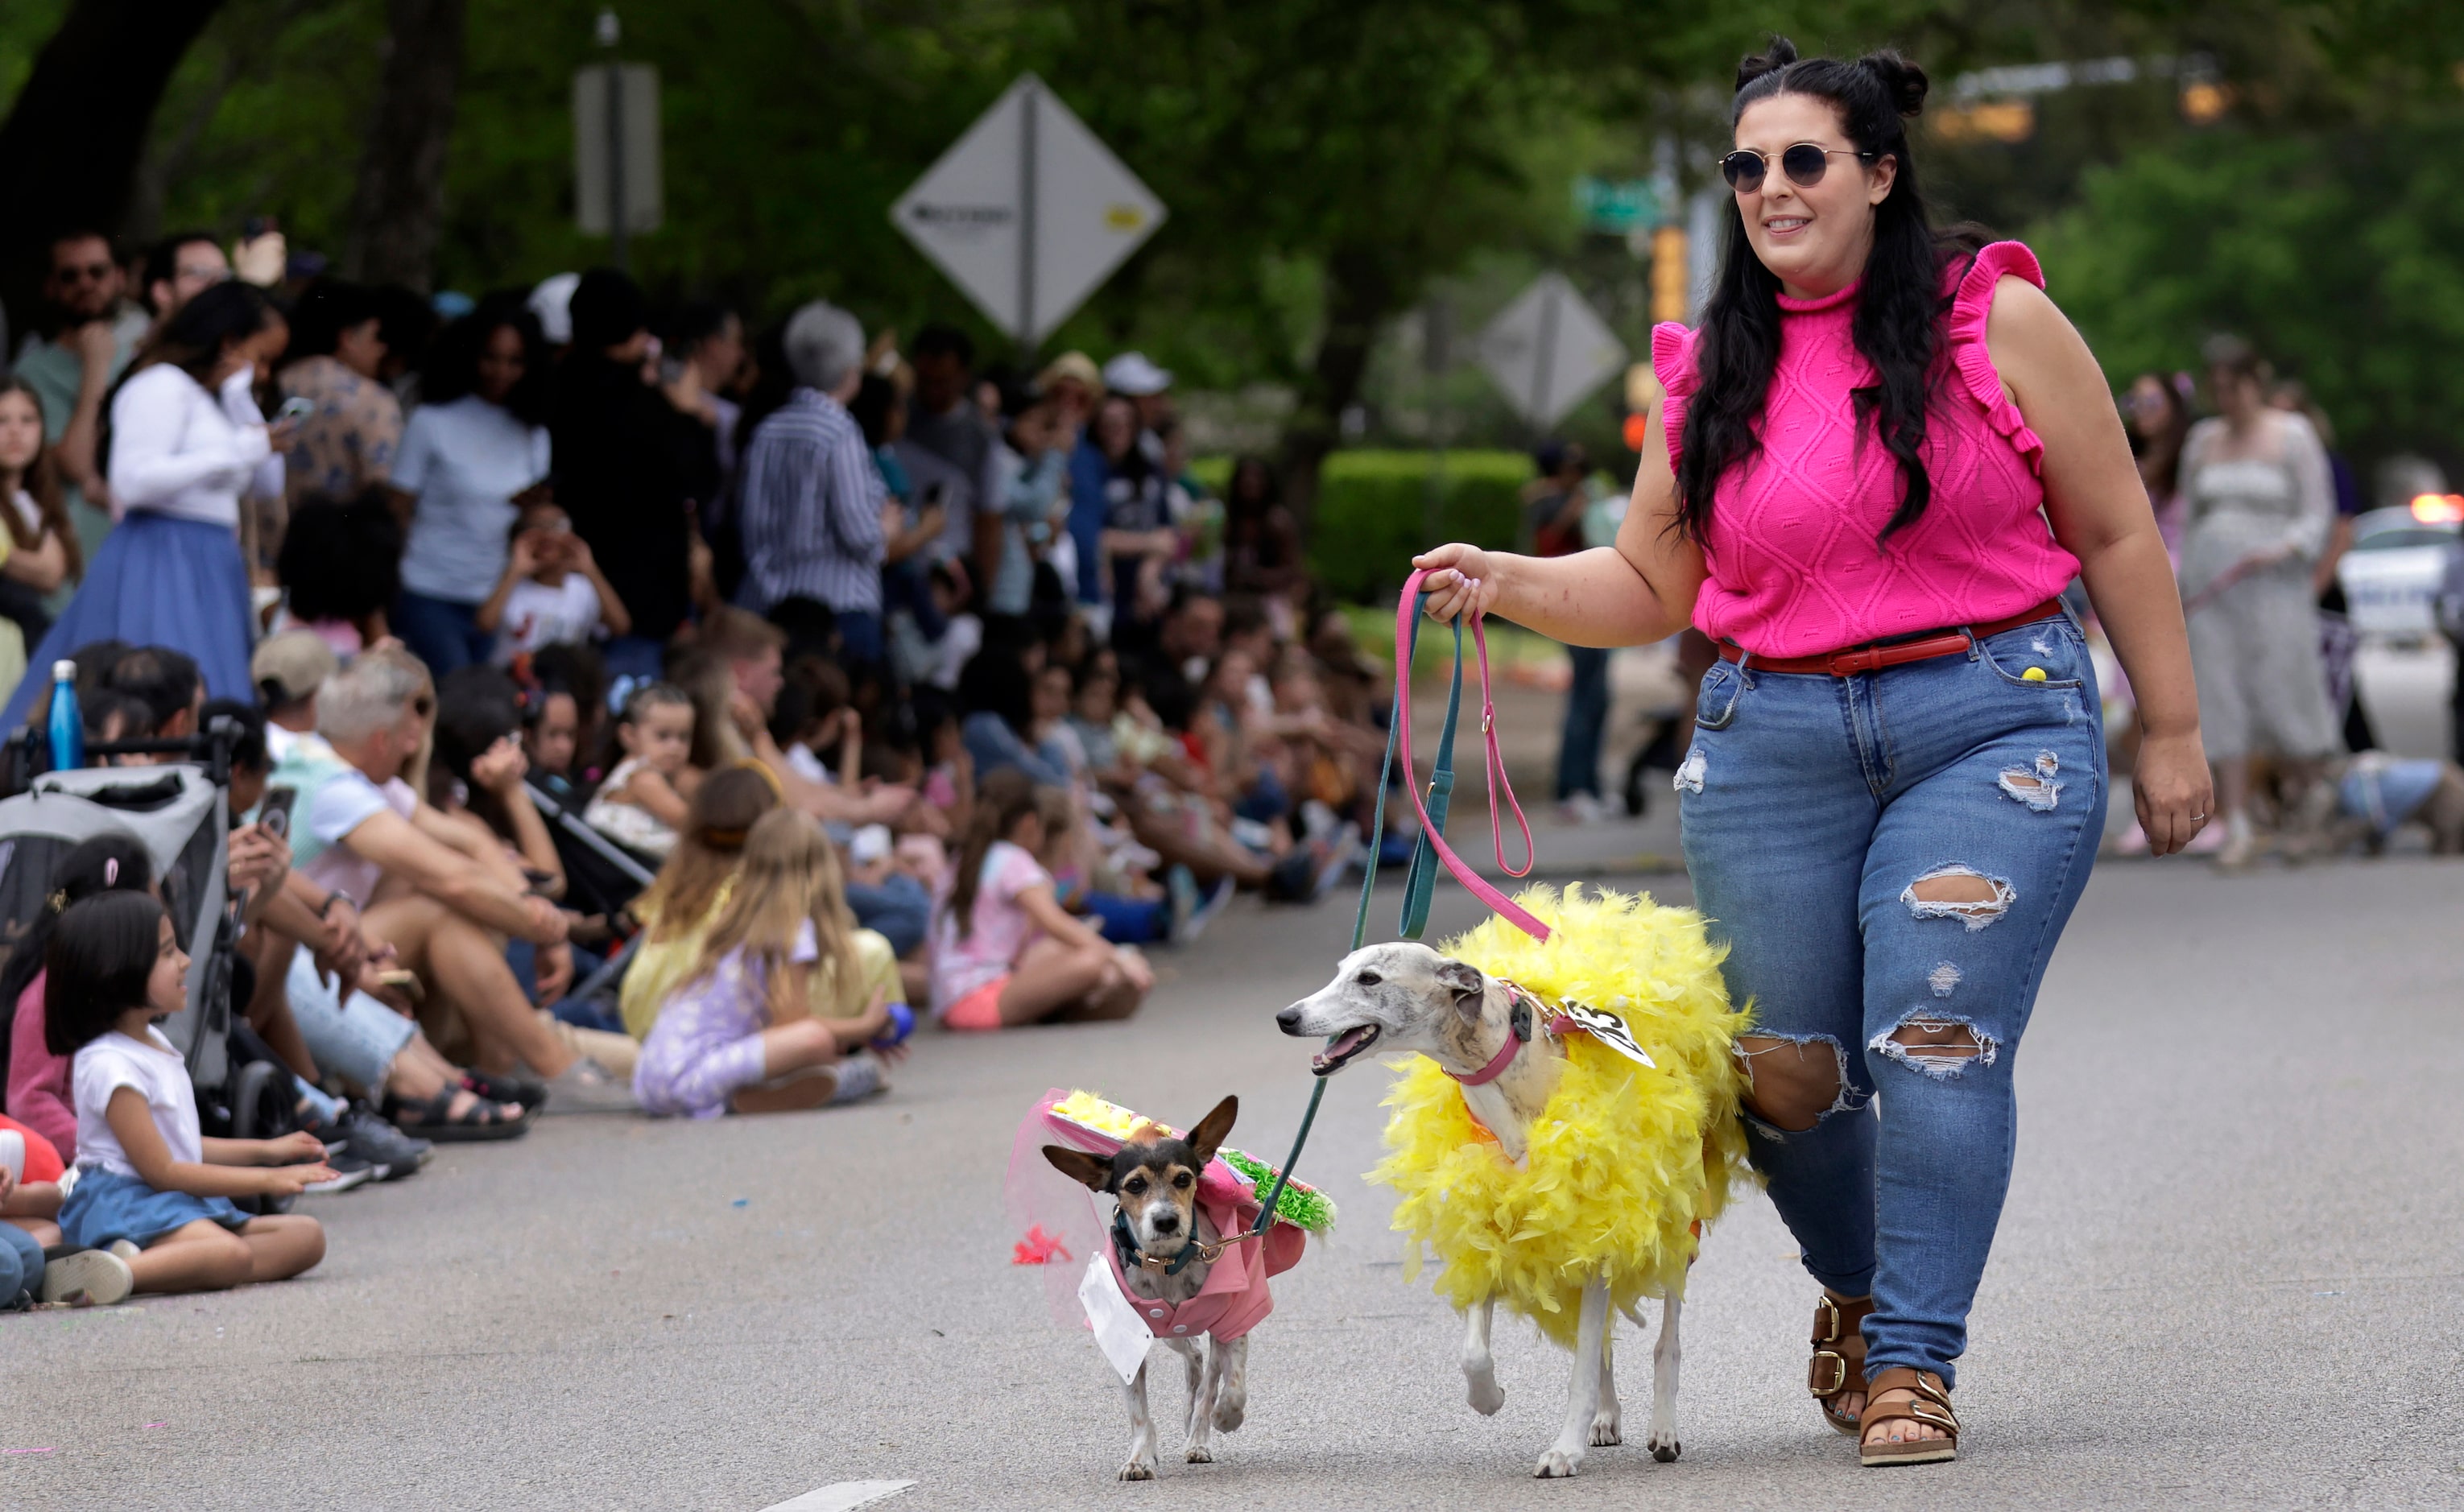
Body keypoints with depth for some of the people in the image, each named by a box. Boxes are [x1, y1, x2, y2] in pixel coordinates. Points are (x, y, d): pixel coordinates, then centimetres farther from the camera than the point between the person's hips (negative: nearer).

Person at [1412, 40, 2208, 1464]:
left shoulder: (1995, 321, 0)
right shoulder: (1709, 369, 9)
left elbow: (2116, 533, 4)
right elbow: (1651, 586, 13)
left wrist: (2173, 732, 4)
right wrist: (1507, 581, -5)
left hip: (1995, 719, -3)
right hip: (1773, 741, 3)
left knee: (1937, 1035, -14)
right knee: (1784, 1069, 3)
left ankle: (1915, 1360, -6)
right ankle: (1858, 1286, 32)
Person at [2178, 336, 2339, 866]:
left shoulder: (2293, 437, -1)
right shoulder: (2202, 441, 13)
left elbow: (2318, 515, -3)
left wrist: (2281, 551, -20)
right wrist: (2183, 584, 15)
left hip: (2273, 587, -4)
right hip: (2212, 593, 4)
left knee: (2282, 695, -4)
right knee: (2222, 703, -4)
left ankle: (2308, 789, 24)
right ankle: (2237, 826, -6)